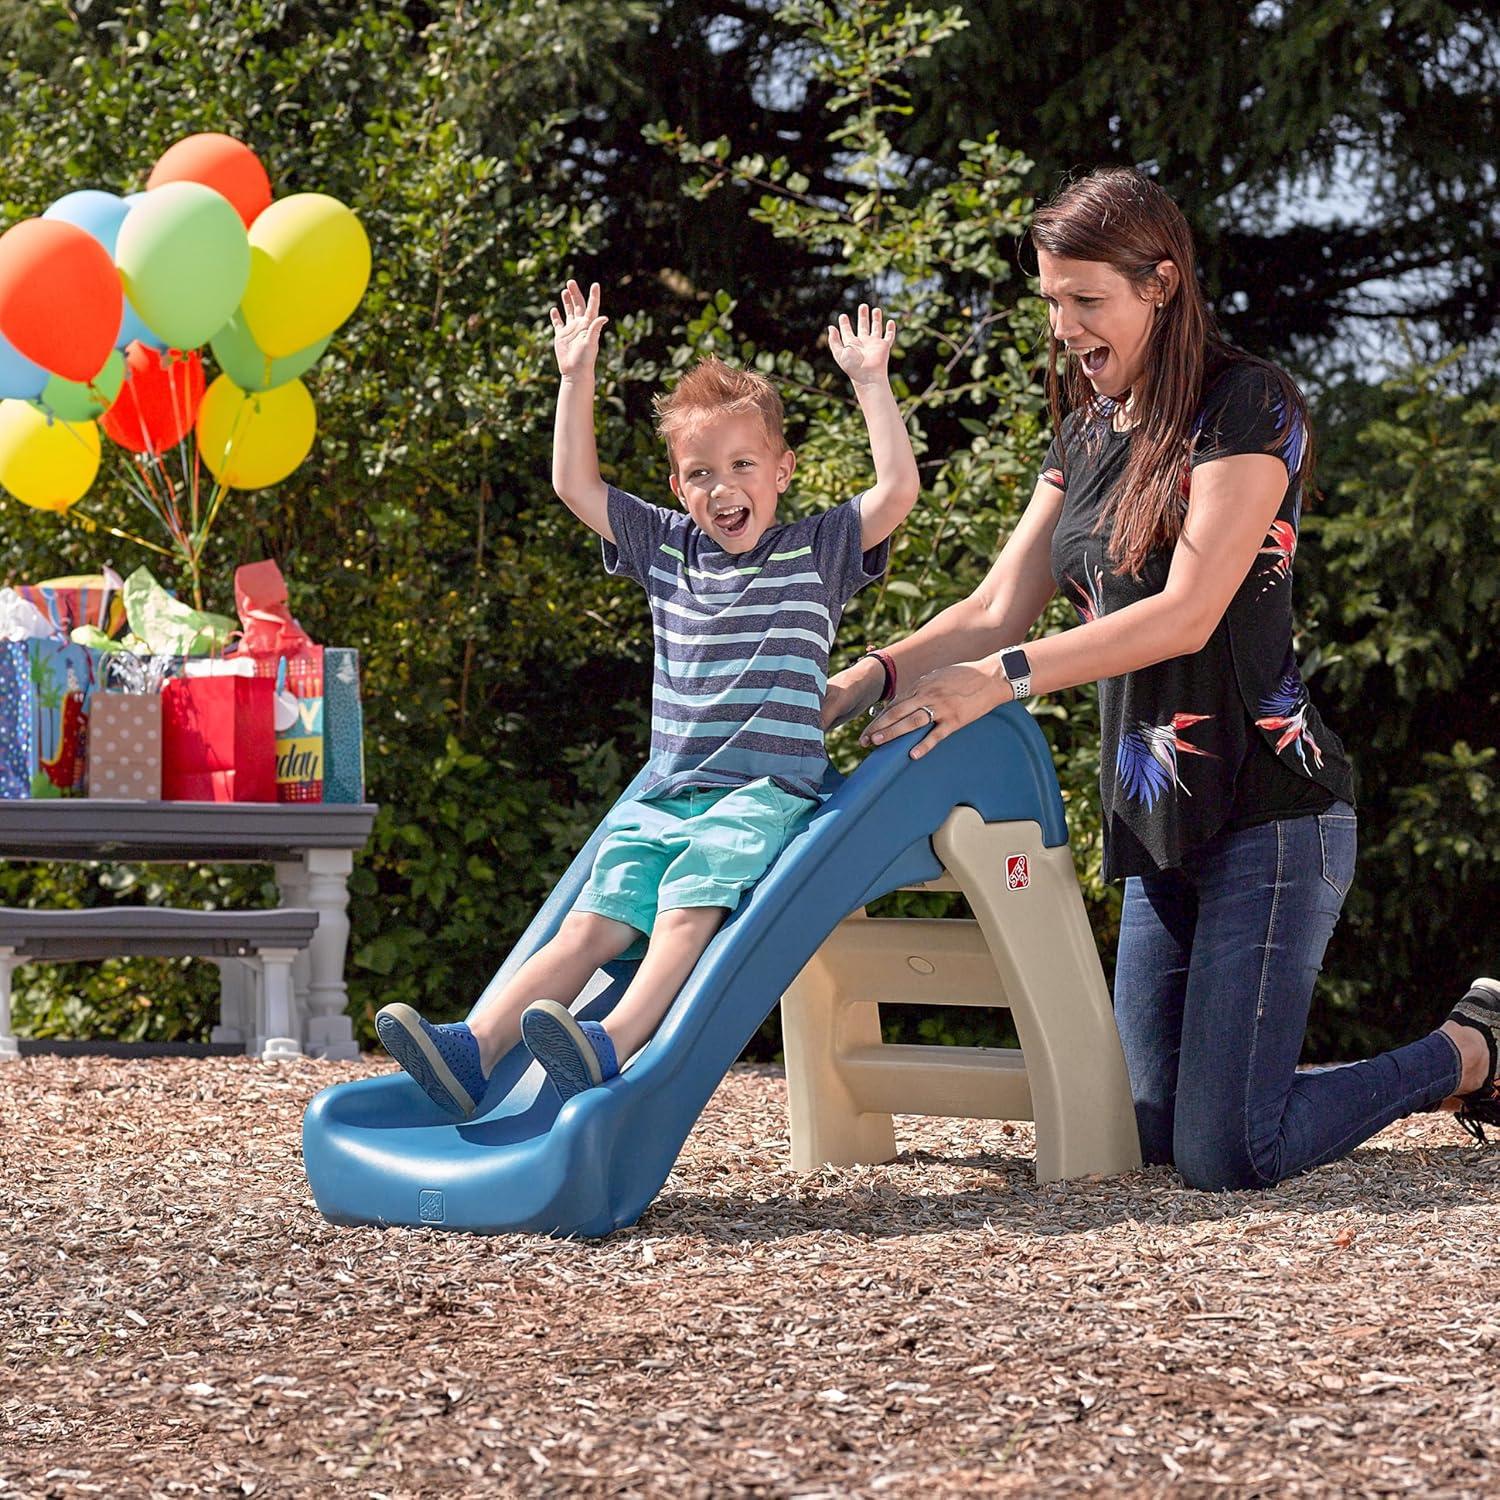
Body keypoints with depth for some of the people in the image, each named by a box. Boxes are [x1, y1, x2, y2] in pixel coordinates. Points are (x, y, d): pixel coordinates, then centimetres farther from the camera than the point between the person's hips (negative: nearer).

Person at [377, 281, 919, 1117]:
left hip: (764, 793, -4)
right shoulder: (668, 552, 19)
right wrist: (577, 376, 15)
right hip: (664, 797, 4)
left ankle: (612, 1048, -50)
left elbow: (899, 490, -6)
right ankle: (473, 1054, -31)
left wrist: (871, 383, -5)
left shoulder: (817, 552, 7)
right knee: (591, 923, -15)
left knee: (687, 911, -30)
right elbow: (576, 485, 21)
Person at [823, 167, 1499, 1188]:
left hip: (1270, 808, -8)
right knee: (1163, 1132, 9)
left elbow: (1189, 612, -19)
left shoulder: (1249, 405, -9)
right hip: (1157, 824, 8)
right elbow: (999, 609, 10)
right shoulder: (1088, 434, 15)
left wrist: (1003, 677, -25)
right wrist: (875, 675, -8)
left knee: (1227, 1154, -13)